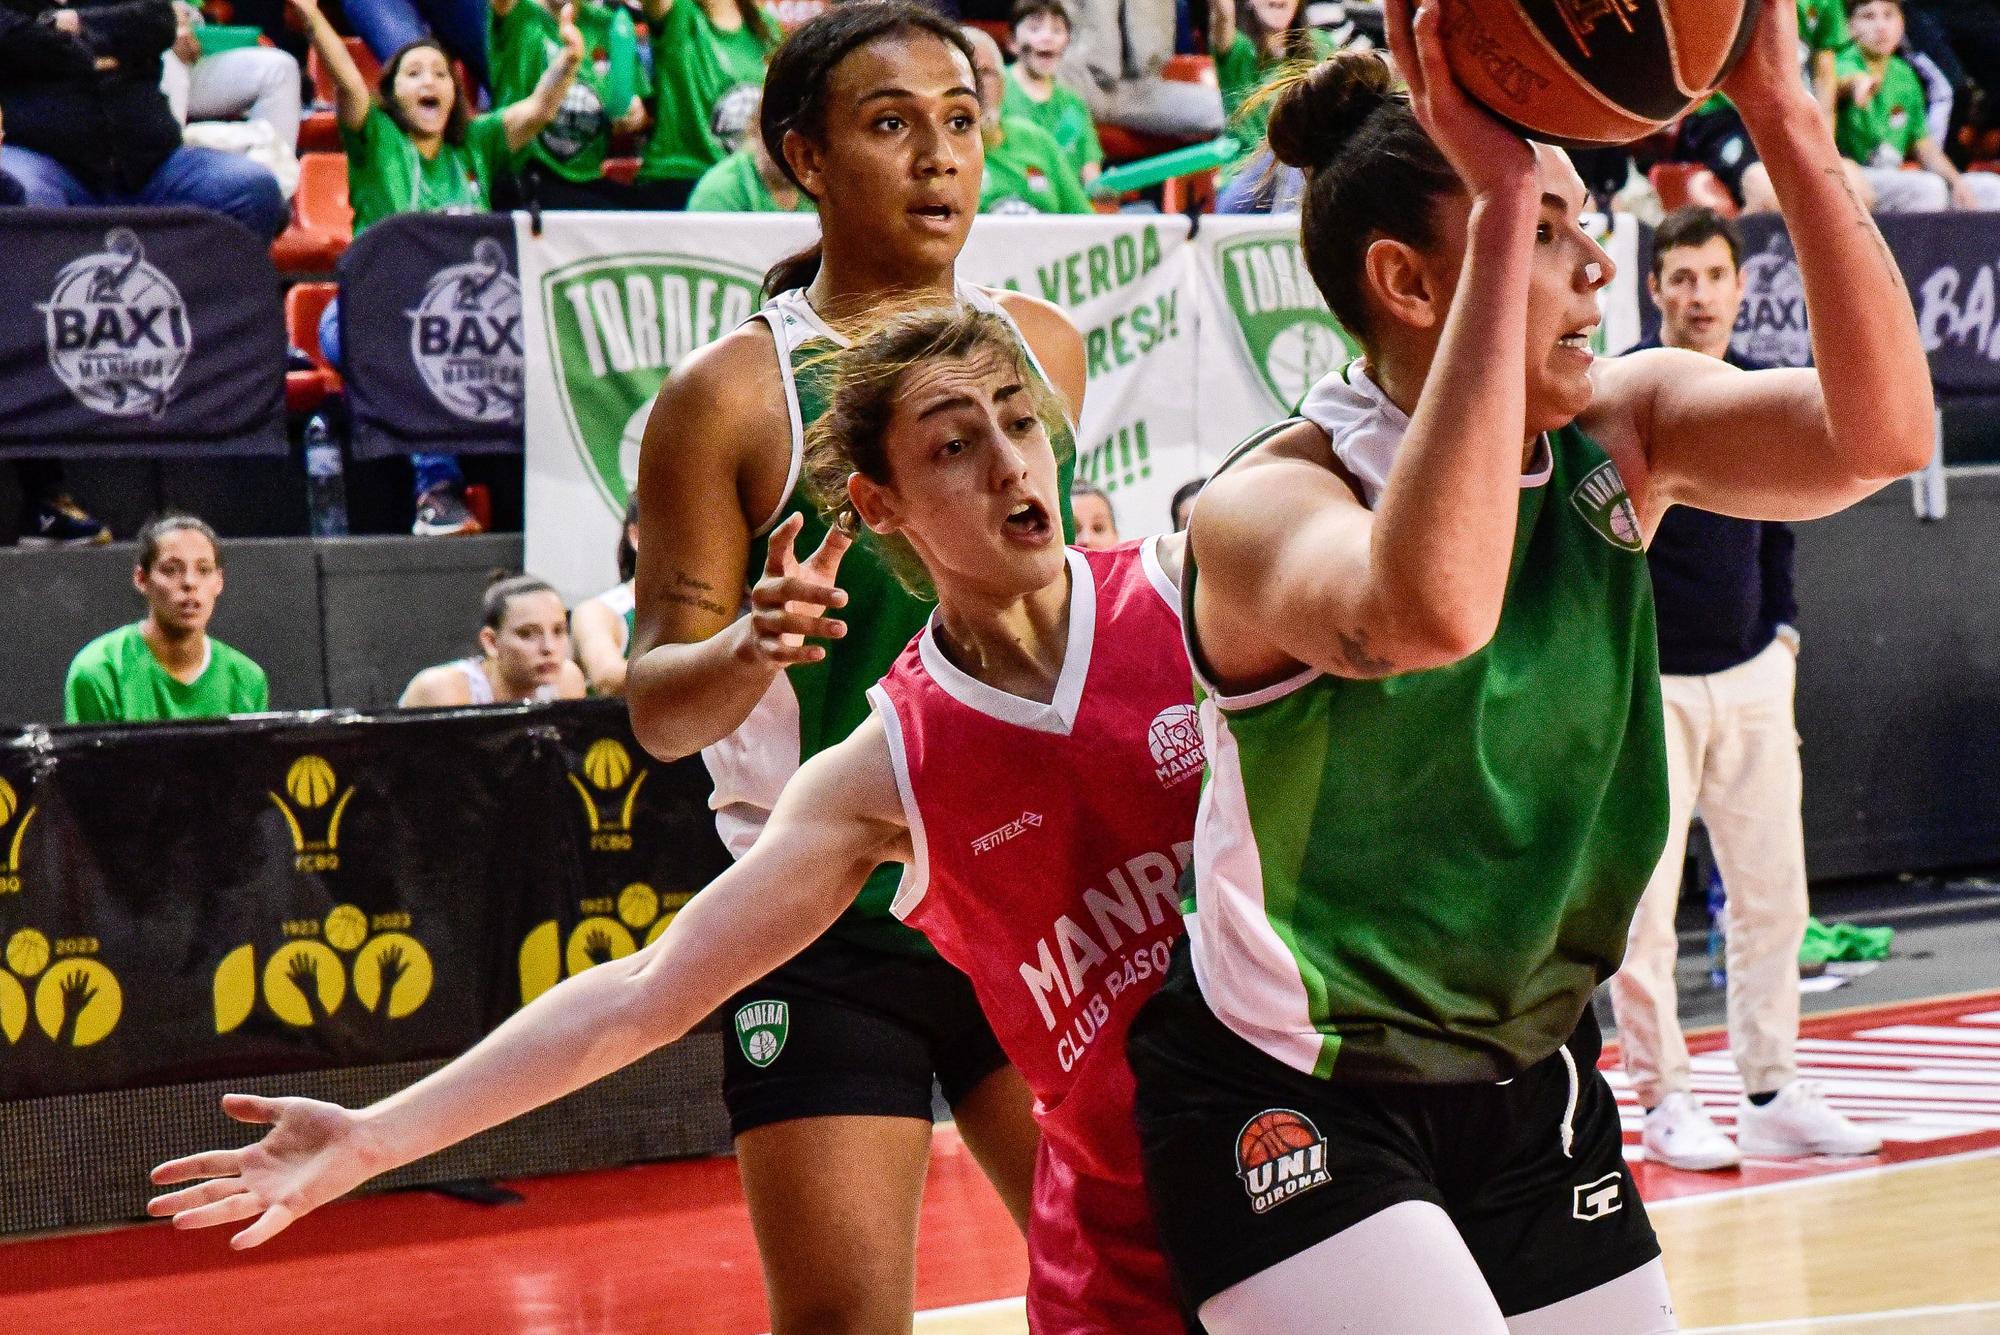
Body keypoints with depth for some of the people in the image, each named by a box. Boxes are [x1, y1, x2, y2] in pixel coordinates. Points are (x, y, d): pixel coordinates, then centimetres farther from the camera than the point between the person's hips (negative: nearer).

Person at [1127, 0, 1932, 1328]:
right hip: (1289, 1109, -6)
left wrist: (1782, 111, -31)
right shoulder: (1263, 508, -21)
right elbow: (1429, 610, -45)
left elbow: (1878, 434, -22)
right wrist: (1506, 205, -46)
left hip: (1524, 1086, 6)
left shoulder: (1621, 433, -4)